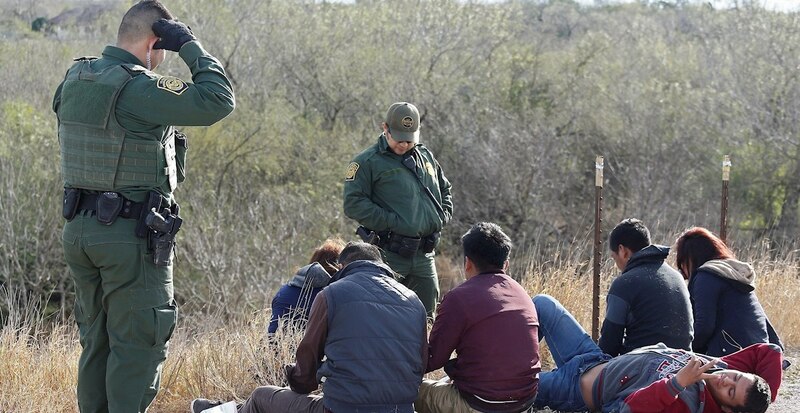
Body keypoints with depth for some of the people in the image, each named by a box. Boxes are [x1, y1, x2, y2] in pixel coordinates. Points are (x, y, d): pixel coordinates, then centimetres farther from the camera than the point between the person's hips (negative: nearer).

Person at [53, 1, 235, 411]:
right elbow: (218, 100, -22)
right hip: (131, 237, -8)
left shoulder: (73, 80, 6)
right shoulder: (138, 89, -19)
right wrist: (189, 45, -12)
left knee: (96, 341, 16)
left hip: (78, 229, 8)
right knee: (136, 345, 1)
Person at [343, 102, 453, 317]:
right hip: (389, 257, -6)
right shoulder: (368, 162, -4)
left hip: (424, 256, 6)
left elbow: (445, 190, 28)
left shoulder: (426, 157, 15)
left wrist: (442, 217, 9)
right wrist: (391, 222, -18)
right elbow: (353, 203, -12)